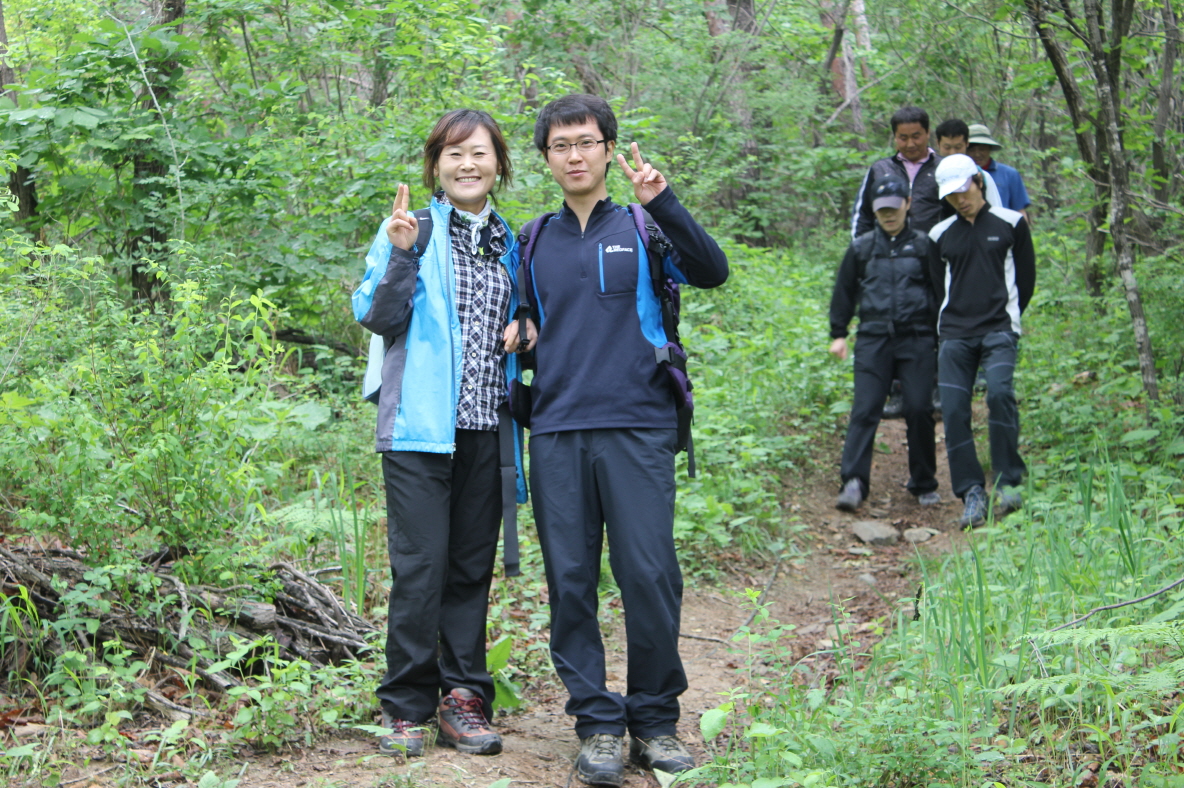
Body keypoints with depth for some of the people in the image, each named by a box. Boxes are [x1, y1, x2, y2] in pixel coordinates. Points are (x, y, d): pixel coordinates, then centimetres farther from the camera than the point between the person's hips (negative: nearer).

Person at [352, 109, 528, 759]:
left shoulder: (509, 244, 16)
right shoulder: (410, 230, 2)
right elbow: (378, 317, -5)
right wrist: (400, 255, -17)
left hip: (486, 429, 4)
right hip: (420, 426, -4)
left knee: (472, 566, 7)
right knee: (420, 565, -8)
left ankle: (463, 698, 15)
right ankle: (405, 707, 2)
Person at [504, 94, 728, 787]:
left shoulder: (642, 229, 6)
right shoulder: (535, 242, 16)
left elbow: (712, 272, -11)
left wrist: (663, 204, -21)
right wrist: (519, 334, 6)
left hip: (637, 428, -3)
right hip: (557, 432, 3)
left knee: (650, 575, -5)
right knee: (571, 580, 2)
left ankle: (655, 717, 11)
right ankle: (598, 722, 13)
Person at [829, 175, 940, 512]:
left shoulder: (924, 245, 7)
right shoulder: (861, 247, 10)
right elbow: (844, 291, 18)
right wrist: (838, 334, 16)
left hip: (916, 339, -1)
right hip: (873, 340, 1)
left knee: (919, 410, -2)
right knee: (865, 409, -8)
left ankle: (924, 484, 13)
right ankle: (853, 482, -13)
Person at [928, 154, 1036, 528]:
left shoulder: (1010, 223, 6)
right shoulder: (940, 235, 12)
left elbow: (1026, 275, 13)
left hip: (999, 331, -3)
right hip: (954, 334, 3)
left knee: (1000, 392, -24)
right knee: (954, 409, -8)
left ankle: (1008, 482, -13)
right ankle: (972, 493, -1)